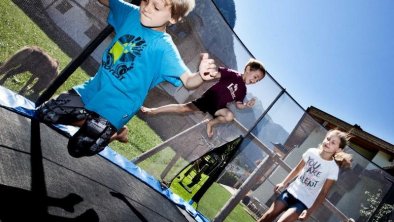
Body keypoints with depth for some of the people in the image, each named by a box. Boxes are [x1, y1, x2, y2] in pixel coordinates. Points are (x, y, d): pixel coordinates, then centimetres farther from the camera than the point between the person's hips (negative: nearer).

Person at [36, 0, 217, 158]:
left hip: (115, 107, -6)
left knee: (78, 147, -8)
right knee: (44, 113, 10)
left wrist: (201, 75, -51)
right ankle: (92, 123, 26)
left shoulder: (165, 48, -22)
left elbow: (187, 81, -29)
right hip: (93, 88, 6)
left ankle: (116, 132, 19)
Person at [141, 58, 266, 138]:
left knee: (230, 116, -28)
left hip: (219, 106, 4)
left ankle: (211, 123, 1)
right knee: (185, 107, -11)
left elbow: (238, 105, 10)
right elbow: (215, 74, -15)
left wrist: (246, 105, -10)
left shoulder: (243, 89, 6)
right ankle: (152, 110, -2)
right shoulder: (233, 75, -11)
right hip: (209, 97, -4)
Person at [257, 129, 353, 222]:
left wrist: (309, 211, -12)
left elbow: (323, 192, -10)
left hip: (304, 202, -4)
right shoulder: (311, 152, -5)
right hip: (292, 191, 4)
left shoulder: (333, 168, -15)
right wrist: (283, 183, 7)